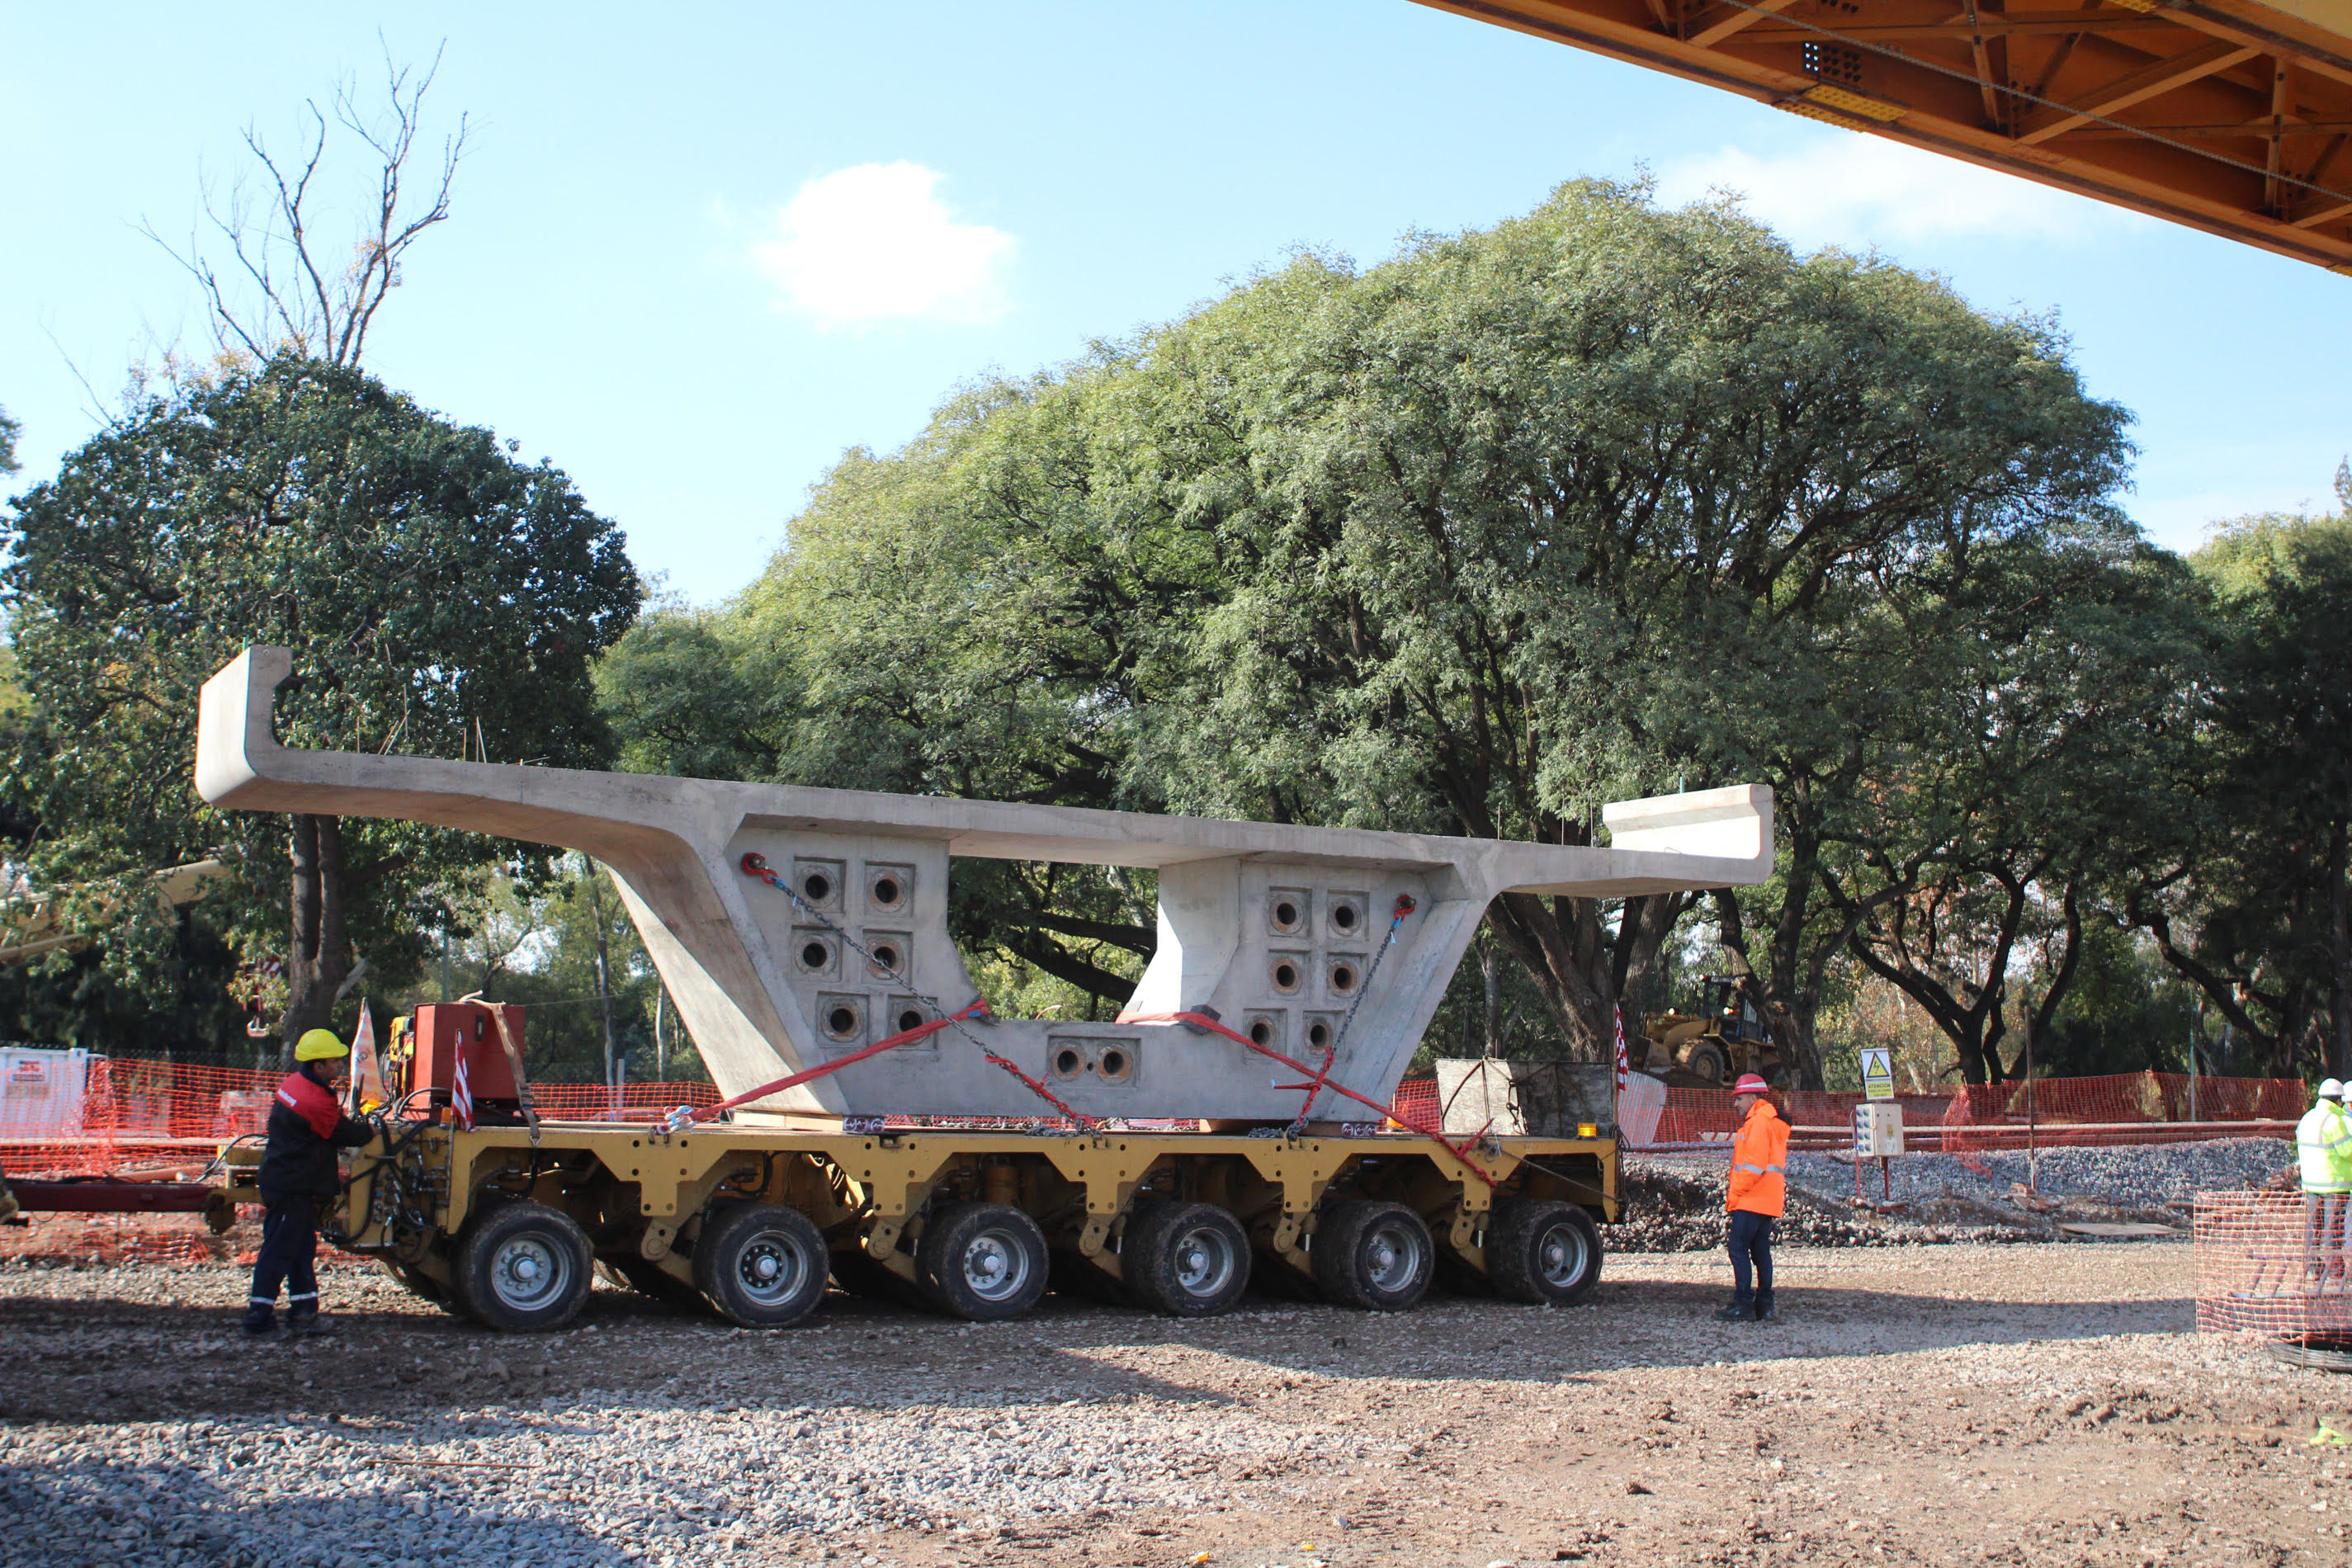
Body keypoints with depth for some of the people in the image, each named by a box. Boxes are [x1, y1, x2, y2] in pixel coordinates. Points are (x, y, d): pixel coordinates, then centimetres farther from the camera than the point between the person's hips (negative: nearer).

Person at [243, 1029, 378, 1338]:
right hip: (292, 1188, -10)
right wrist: (371, 1130, 8)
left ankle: (303, 1313, 20)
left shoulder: (294, 1083, 8)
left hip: (283, 1179, 10)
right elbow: (345, 1133, -11)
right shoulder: (315, 1101, -24)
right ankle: (258, 1320, -2)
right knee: (278, 1252, -5)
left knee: (302, 1247, 14)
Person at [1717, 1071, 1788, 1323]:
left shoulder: (1758, 1124, -11)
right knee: (1761, 1252, 10)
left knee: (1739, 1250, -8)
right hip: (1769, 1204, 10)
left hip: (1751, 1200, -10)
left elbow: (1753, 1165, -19)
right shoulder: (1771, 1123, 20)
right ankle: (1764, 1305, 10)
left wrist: (1735, 1194, -11)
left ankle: (1743, 1305, -11)